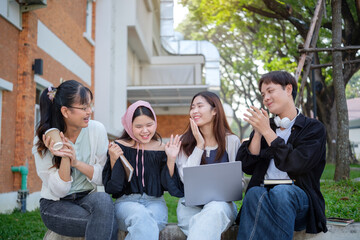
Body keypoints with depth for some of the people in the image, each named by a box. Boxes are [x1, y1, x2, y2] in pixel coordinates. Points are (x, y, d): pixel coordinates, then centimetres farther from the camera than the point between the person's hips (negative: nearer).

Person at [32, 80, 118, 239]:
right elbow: (59, 190, -10)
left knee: (103, 200, -35)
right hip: (55, 205, -3)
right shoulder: (43, 141, -9)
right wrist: (64, 158, -25)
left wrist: (76, 162, -20)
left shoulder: (97, 130, -7)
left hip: (87, 198, 3)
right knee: (109, 226, -32)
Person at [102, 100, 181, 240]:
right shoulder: (119, 147, 2)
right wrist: (114, 160, -15)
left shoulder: (162, 149, 7)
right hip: (126, 202, -1)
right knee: (141, 217, -36)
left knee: (144, 225, -34)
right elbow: (113, 188, -1)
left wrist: (171, 159, -6)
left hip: (155, 202, 1)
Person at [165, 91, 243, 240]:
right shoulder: (185, 142, 8)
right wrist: (199, 145, -8)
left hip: (221, 202, 1)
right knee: (202, 226, -37)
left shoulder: (232, 141, 6)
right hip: (190, 205, -1)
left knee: (215, 209, -37)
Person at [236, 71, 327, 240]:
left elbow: (295, 165, -11)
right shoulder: (262, 126, 20)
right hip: (264, 191, 3)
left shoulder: (313, 128, 7)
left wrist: (267, 131, -8)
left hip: (298, 196, -2)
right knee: (254, 193, -33)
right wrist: (258, 133, -1)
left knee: (280, 193, -37)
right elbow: (246, 167, 10)